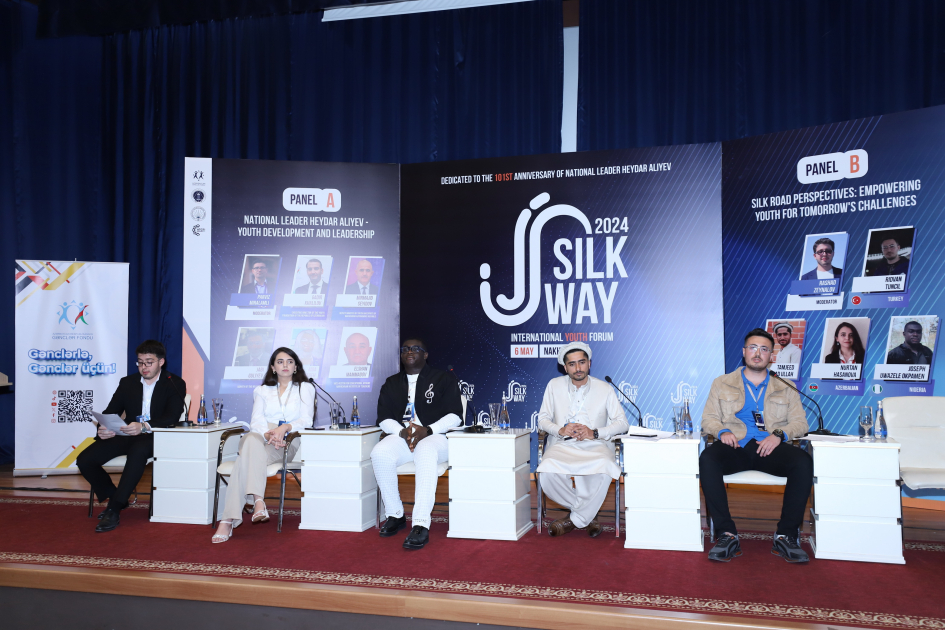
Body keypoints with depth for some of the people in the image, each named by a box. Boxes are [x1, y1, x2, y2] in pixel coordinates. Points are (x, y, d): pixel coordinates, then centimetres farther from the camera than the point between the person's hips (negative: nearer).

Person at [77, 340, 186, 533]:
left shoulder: (175, 384, 3)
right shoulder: (127, 383, 17)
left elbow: (172, 417, -11)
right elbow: (110, 412, 10)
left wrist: (144, 426, -30)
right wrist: (103, 429, -15)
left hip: (155, 436, -5)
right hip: (126, 435, 5)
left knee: (138, 451, -40)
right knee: (84, 459, -16)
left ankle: (114, 510, -32)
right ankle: (114, 498, 7)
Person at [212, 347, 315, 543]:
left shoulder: (305, 388, 19)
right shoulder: (262, 391, 26)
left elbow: (306, 420, 5)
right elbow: (256, 421, 9)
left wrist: (285, 427, -17)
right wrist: (267, 434, -15)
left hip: (288, 441, -2)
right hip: (260, 439, 2)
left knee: (246, 460, -34)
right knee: (252, 439, -39)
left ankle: (228, 520, -43)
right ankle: (258, 499, -52)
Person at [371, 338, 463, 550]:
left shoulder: (444, 379, 9)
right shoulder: (392, 384, 21)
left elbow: (454, 416, -1)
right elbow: (384, 419, 12)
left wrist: (427, 430, -17)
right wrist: (402, 431, -11)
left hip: (435, 437, -3)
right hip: (401, 436, 4)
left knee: (425, 453, -40)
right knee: (380, 453, -30)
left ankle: (421, 525, -43)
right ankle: (395, 516, -14)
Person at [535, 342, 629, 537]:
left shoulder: (605, 389, 7)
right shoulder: (554, 385, 9)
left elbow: (622, 423, 6)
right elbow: (543, 419, 12)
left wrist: (594, 433, -11)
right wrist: (560, 430, -11)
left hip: (594, 446, -1)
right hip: (562, 445, 1)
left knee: (604, 471, -37)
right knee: (548, 473, -34)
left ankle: (575, 519, -12)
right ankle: (588, 514, -6)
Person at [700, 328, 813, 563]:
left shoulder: (785, 388, 21)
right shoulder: (722, 383, 20)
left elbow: (800, 422, 12)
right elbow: (708, 418, 14)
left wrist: (779, 434, -10)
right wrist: (722, 431, -9)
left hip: (770, 447, 1)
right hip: (734, 446, -1)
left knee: (803, 462, -32)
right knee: (707, 459, -35)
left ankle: (786, 535, -22)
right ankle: (728, 534, -30)